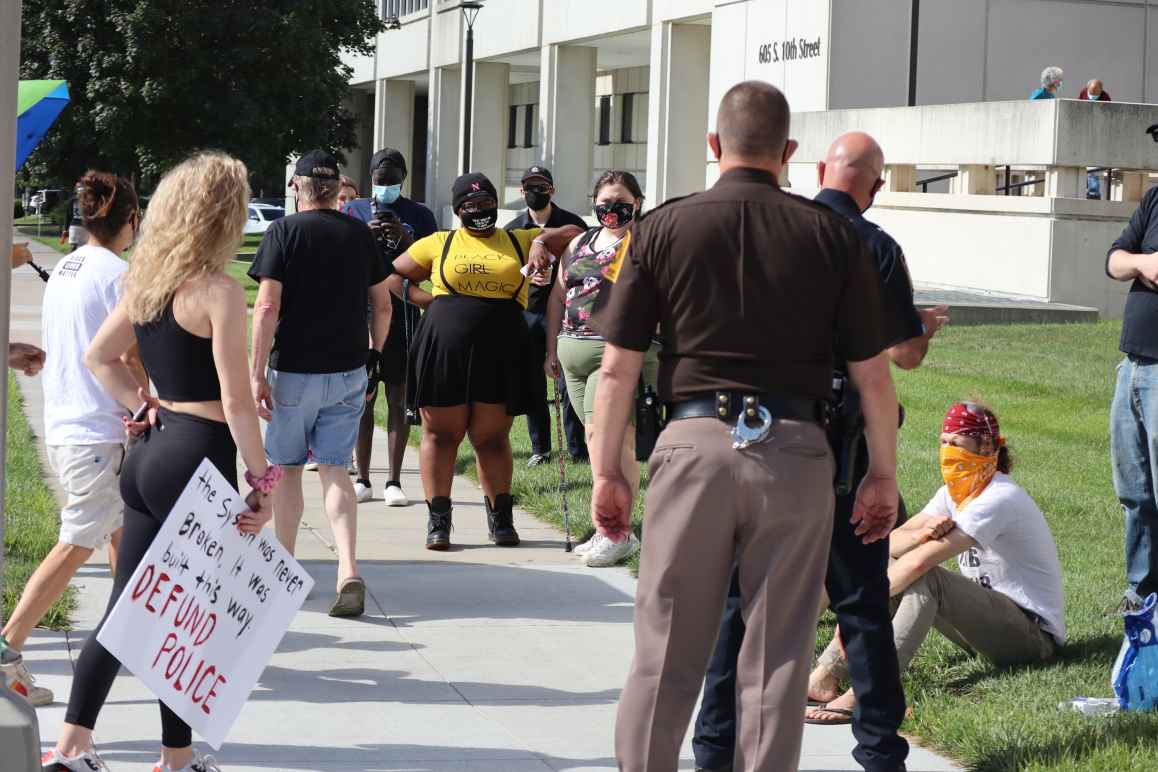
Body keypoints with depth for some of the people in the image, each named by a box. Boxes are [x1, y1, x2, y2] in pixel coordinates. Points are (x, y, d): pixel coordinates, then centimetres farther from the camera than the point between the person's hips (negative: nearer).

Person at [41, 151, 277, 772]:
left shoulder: (145, 283, 8)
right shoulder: (219, 292, -15)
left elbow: (99, 358, 18)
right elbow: (236, 401, -17)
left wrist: (144, 406, 13)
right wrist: (262, 479, -10)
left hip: (149, 451, 7)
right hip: (198, 459, -7)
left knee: (128, 605, 13)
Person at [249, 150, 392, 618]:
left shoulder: (284, 232, -8)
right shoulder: (360, 234, 5)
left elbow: (267, 307, -14)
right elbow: (383, 306, 10)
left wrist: (256, 373, -11)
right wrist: (374, 355, 23)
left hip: (294, 369, -3)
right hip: (349, 372, 3)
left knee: (287, 470, 12)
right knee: (333, 470, 5)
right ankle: (348, 573, -13)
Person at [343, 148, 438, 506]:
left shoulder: (419, 215, 6)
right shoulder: (354, 211, 9)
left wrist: (406, 239, -13)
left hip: (402, 314, -1)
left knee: (399, 399, 1)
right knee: (362, 398, 3)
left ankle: (394, 482, 5)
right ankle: (363, 480, 9)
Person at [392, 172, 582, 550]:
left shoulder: (518, 241, 12)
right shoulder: (439, 244, 10)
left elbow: (574, 233, 14)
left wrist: (542, 240, -4)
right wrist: (430, 300, 4)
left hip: (501, 357, 0)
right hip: (445, 352, 0)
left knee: (492, 439, 6)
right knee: (441, 435, 3)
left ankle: (501, 518, 16)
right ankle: (438, 520, 10)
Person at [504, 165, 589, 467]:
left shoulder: (572, 225, 2)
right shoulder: (512, 230, 11)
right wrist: (526, 275, -4)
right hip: (526, 314, 3)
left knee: (568, 385, -6)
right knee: (533, 386, 6)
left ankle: (578, 450, -1)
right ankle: (540, 449, 15)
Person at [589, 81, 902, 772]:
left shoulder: (665, 228, 2)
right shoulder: (833, 235, 2)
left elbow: (618, 369, 0)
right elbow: (874, 376, 3)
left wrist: (608, 471, 8)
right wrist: (884, 473, 14)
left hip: (695, 442, 0)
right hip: (795, 452, 0)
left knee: (666, 656, 8)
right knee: (777, 659, 7)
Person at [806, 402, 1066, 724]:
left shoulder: (999, 499, -20)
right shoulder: (953, 493, 9)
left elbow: (920, 562, -27)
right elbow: (891, 542, 0)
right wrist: (923, 534, -23)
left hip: (1035, 632, -9)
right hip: (992, 618, 9)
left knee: (926, 579, -30)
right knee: (889, 564, -3)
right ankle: (827, 674, -14)